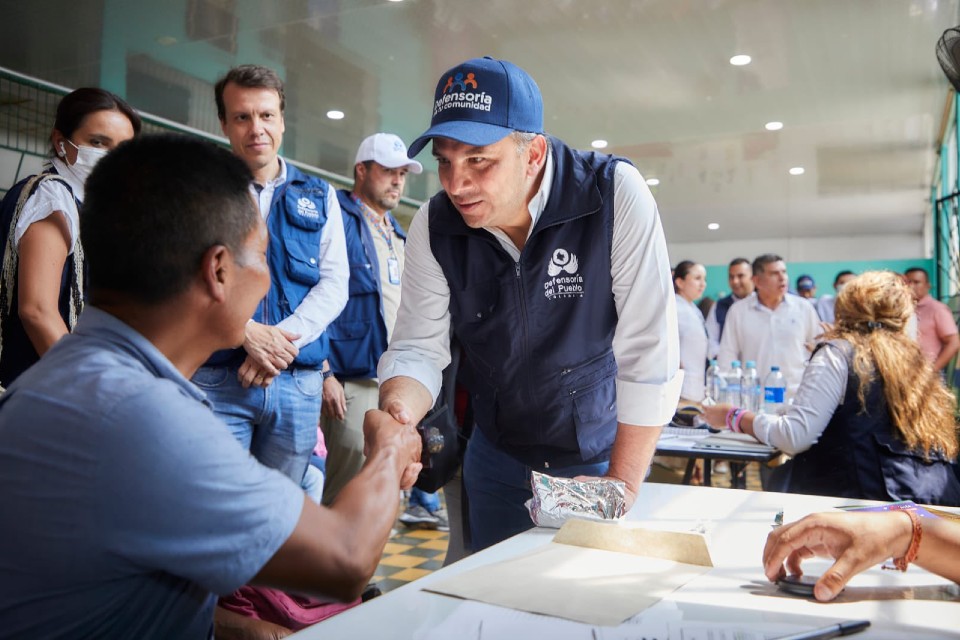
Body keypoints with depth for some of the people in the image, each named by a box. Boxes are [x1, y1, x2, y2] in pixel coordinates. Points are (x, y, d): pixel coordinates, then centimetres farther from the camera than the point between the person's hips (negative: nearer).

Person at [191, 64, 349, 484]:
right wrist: (246, 332, -16)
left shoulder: (318, 197, 13)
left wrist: (284, 338, -10)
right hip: (216, 379, -2)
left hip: (299, 382, 2)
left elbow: (334, 283, 5)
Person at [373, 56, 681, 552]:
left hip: (600, 455, -2)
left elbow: (647, 352, -23)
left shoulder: (614, 194, -24)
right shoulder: (434, 225, -13)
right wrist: (397, 409, -33)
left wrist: (621, 489, -20)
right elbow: (418, 347, -10)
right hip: (497, 457, 3)